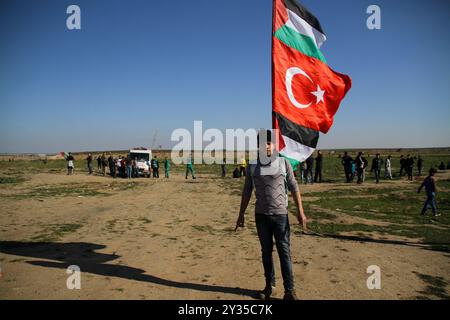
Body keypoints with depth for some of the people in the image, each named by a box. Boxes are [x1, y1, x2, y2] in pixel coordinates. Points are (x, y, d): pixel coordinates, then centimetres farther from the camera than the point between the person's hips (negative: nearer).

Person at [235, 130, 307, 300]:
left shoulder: (283, 163, -2)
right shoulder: (252, 167, 3)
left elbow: (294, 188, -1)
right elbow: (246, 192, 8)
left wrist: (300, 211, -6)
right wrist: (241, 214, 8)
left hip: (281, 215, -2)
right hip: (261, 215, 2)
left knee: (284, 252, 0)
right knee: (266, 252, 12)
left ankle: (289, 290, 8)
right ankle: (270, 285, 26)